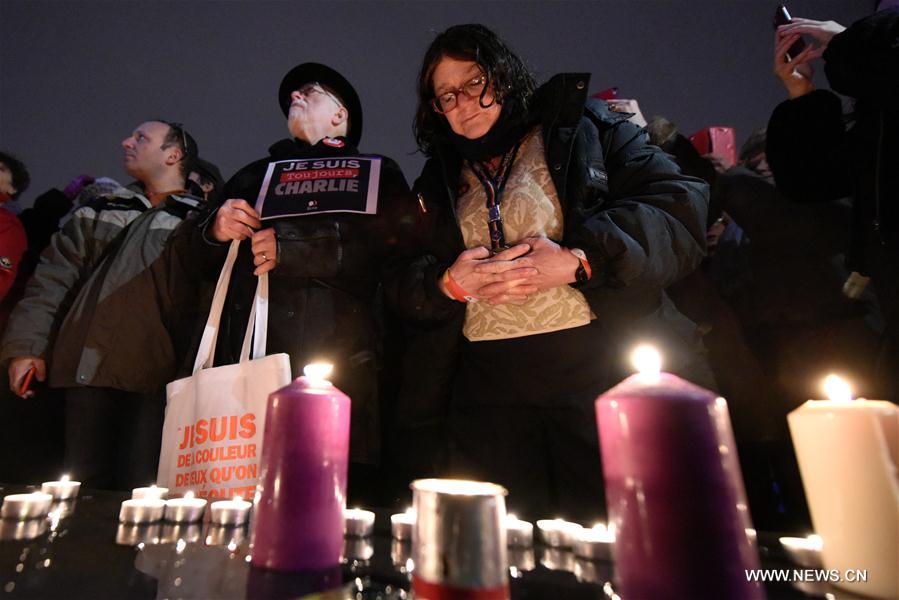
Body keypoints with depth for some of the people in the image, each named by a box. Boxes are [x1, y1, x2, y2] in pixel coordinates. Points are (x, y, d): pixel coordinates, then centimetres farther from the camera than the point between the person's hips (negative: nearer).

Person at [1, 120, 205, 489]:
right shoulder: (101, 210, 17)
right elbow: (53, 278, 14)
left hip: (153, 372, -4)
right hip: (88, 365, 4)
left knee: (139, 488, -2)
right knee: (85, 484, 9)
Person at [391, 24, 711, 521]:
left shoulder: (581, 124, 8)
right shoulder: (440, 181, 18)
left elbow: (681, 208, -3)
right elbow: (403, 289, 13)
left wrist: (577, 260, -15)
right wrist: (449, 283, -8)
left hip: (603, 371, -2)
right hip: (488, 391, 3)